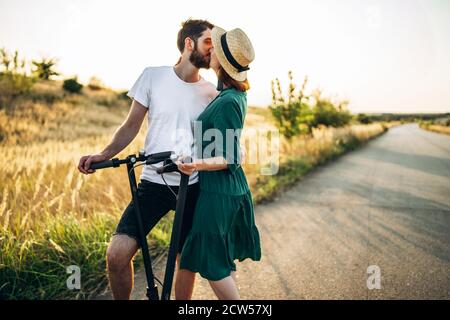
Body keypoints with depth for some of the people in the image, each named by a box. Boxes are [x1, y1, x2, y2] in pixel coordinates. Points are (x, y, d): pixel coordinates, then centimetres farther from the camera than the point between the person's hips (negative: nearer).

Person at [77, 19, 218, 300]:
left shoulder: (211, 92, 6)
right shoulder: (153, 76, 1)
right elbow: (132, 125, 3)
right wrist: (104, 154, -10)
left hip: (194, 186, 2)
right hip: (154, 182, -2)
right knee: (117, 255, -14)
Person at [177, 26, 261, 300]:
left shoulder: (227, 102, -22)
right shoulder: (238, 94, 5)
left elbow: (228, 159, -21)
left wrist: (197, 165, -36)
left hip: (218, 192, -10)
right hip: (233, 188, 10)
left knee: (212, 265, 1)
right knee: (224, 261, 20)